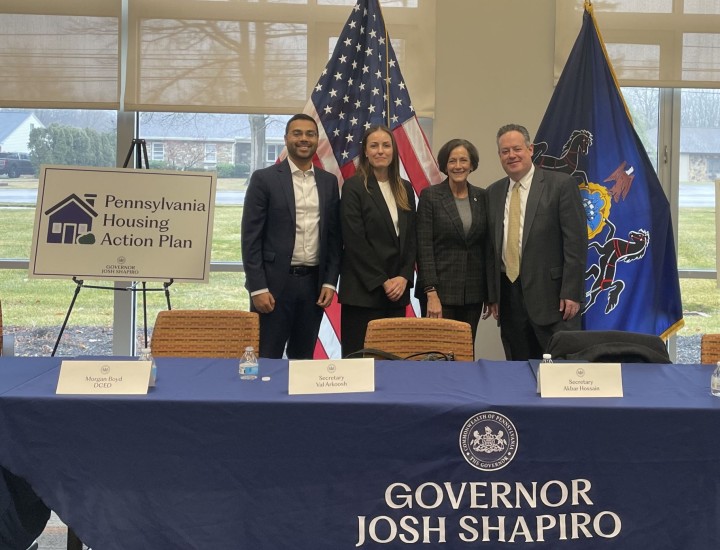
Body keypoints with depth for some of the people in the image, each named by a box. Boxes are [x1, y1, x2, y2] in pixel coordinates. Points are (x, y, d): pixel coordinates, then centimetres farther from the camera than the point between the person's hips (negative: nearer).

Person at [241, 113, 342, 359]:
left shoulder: (329, 182, 10)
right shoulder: (264, 178, -3)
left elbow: (334, 236, 11)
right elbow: (251, 237, -5)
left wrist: (330, 282, 2)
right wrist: (258, 288, -11)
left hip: (314, 283, 4)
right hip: (274, 282, -4)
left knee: (303, 358, 11)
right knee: (267, 359, 1)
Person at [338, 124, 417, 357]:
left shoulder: (405, 189, 13)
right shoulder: (353, 187, -3)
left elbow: (411, 238, 13)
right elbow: (354, 240, -9)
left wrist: (404, 277, -2)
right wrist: (382, 282, -11)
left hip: (398, 290, 5)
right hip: (363, 290, -5)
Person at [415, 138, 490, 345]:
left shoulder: (481, 197, 9)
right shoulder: (430, 195, -3)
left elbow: (487, 246, 11)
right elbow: (423, 247, -8)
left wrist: (491, 293, 7)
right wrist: (431, 293, -15)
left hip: (473, 292, 4)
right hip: (440, 288, -4)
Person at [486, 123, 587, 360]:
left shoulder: (561, 184, -3)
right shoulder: (493, 192, 13)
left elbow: (576, 241, -7)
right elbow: (492, 247, 14)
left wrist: (572, 293, -12)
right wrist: (492, 295, 9)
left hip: (551, 294, -5)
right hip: (509, 296, 5)